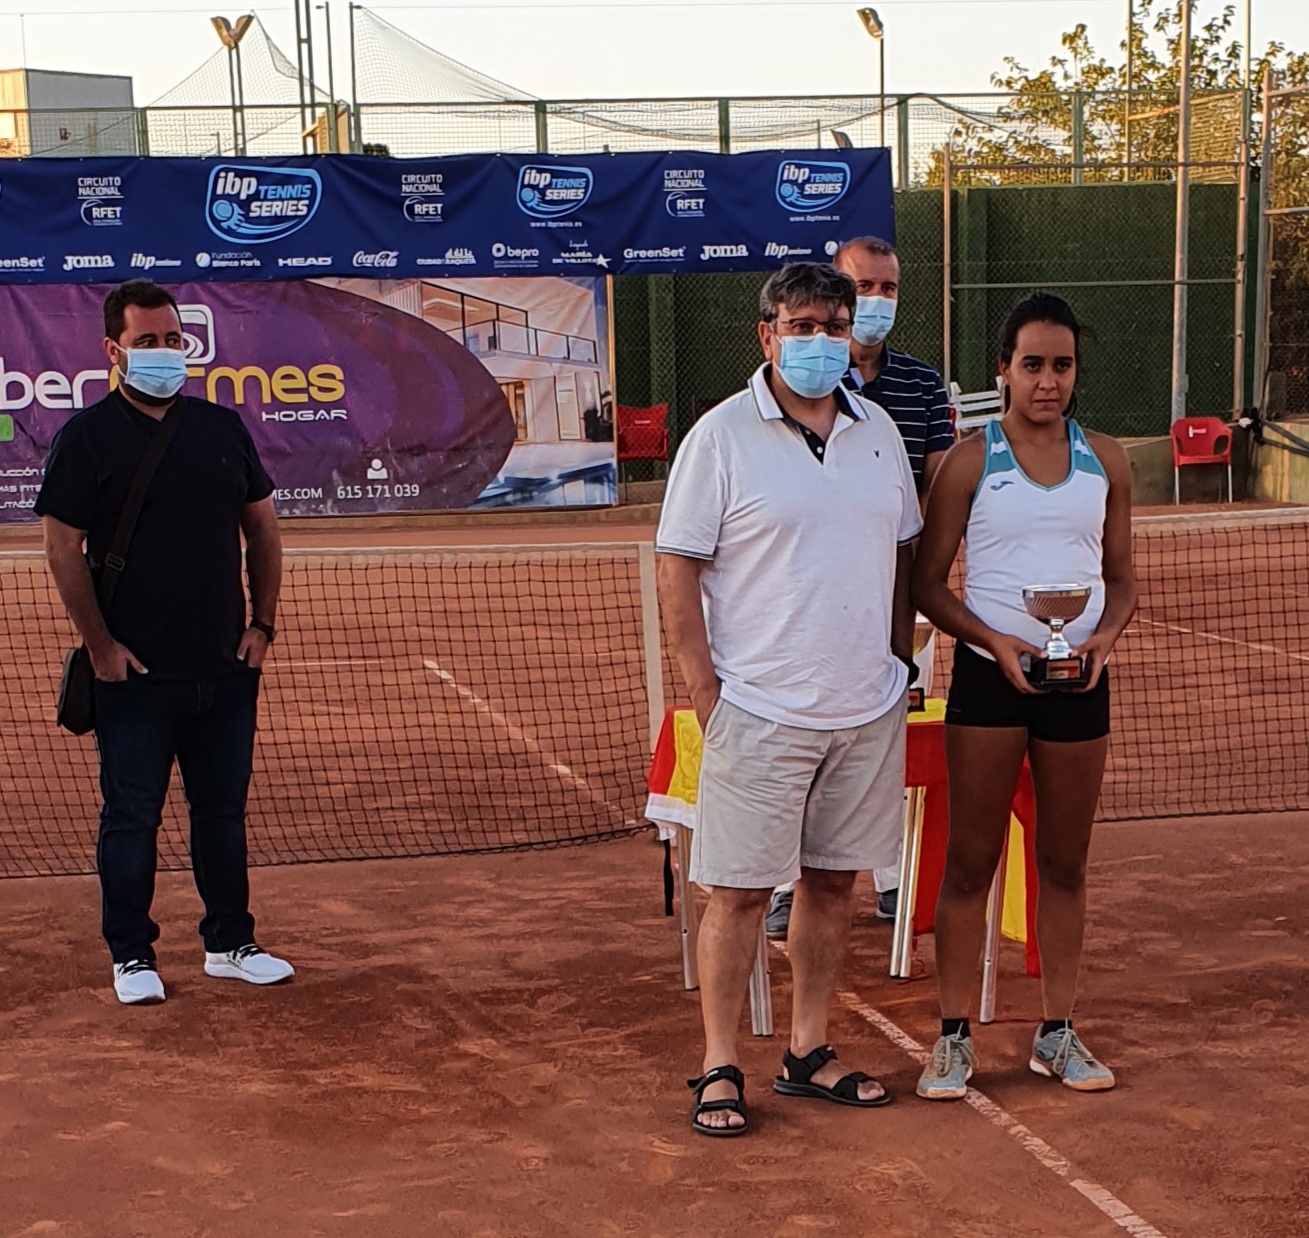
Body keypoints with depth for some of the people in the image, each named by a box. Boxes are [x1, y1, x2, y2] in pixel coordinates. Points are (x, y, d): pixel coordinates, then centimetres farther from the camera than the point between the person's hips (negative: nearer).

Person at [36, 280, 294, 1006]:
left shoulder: (223, 427, 8)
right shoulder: (87, 437, -5)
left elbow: (262, 528, 14)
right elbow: (64, 549, -6)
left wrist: (263, 624, 6)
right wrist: (100, 645, -10)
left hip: (227, 667, 4)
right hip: (136, 672, -4)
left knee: (223, 809, 12)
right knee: (131, 815, 3)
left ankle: (230, 944, 23)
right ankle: (131, 955, 15)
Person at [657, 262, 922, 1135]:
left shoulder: (878, 432, 10)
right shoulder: (721, 436, -6)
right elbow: (677, 568, -7)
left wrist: (900, 660, 12)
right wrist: (705, 690, -11)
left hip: (867, 708, 5)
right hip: (760, 712, -5)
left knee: (836, 882, 12)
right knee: (741, 891, 0)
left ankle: (809, 1053, 24)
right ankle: (720, 1069, 10)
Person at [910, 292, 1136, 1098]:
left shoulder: (1106, 461, 6)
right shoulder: (970, 463, -3)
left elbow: (1122, 578, 11)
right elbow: (929, 584, -2)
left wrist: (1107, 635, -10)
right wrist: (996, 642, -17)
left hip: (1079, 682, 3)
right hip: (989, 677, -3)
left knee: (1065, 863, 10)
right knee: (971, 860, 2)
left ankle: (1058, 1033, 21)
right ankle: (955, 1038, 11)